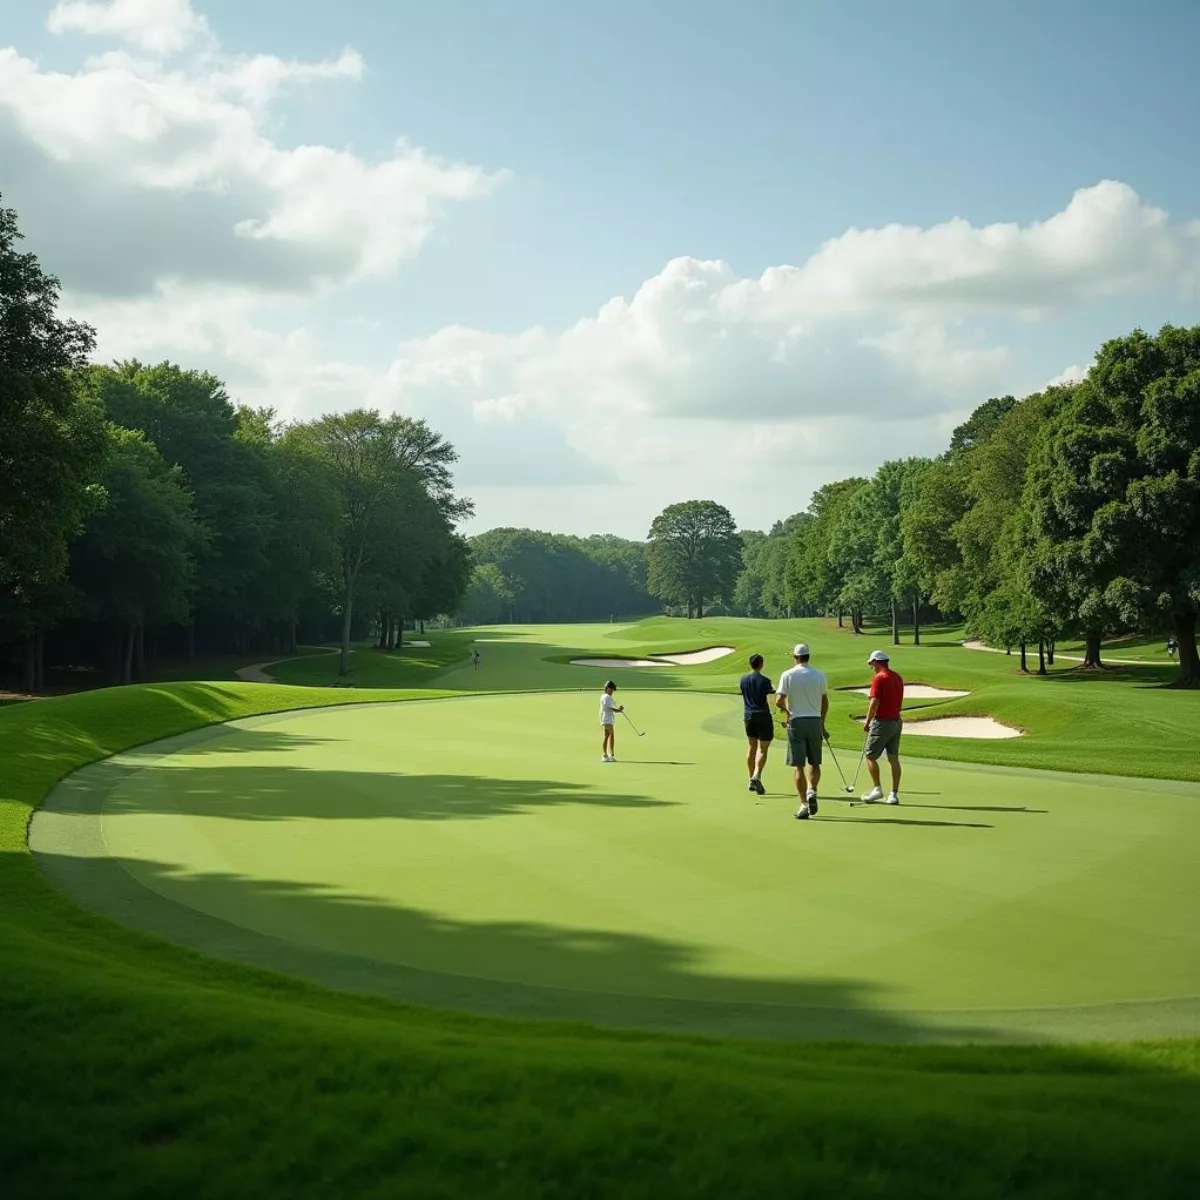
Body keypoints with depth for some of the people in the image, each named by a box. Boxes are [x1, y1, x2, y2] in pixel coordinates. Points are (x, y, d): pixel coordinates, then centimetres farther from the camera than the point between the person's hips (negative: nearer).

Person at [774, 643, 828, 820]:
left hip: (796, 721, -2)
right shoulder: (819, 675, 3)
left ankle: (803, 804, -6)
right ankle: (812, 791, -8)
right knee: (815, 763, 15)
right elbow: (825, 702, 11)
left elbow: (779, 701, -12)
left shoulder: (788, 675, -6)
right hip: (815, 721, 2)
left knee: (798, 766, -1)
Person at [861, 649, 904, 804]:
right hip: (897, 721, 8)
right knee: (894, 759, 6)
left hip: (882, 722, -8)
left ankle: (877, 789, 1)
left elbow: (875, 702, -18)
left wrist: (867, 721, -8)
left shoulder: (879, 678, -13)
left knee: (870, 756, 4)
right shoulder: (898, 678, 11)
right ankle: (894, 794, 5)